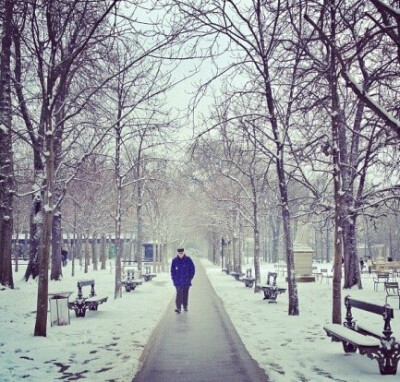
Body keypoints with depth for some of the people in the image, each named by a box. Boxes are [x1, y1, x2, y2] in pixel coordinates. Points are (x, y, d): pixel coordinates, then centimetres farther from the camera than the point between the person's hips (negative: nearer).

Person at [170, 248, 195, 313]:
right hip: (178, 282, -1)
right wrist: (174, 279, 0)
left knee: (185, 294, 10)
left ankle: (185, 306, 24)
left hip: (186, 282, 1)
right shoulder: (175, 261, 0)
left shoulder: (188, 260, -3)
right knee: (179, 294, -11)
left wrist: (189, 278, -1)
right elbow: (172, 271, 8)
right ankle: (178, 308, -13)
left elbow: (192, 270, 4)